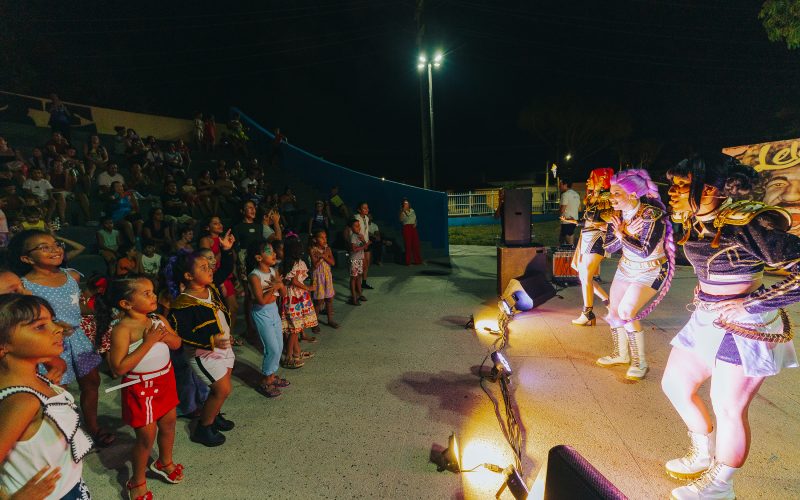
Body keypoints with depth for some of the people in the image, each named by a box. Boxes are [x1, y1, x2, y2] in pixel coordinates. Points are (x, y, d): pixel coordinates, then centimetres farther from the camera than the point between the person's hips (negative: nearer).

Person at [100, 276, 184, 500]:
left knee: (168, 423, 20)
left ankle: (164, 462, 46)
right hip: (141, 387, -6)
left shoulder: (158, 319, -3)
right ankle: (137, 481, 30)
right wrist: (148, 342, -30)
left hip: (165, 379, 7)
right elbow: (119, 367, -27)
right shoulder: (122, 329, -23)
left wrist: (166, 336, -16)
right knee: (147, 435, 5)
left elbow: (177, 343, 6)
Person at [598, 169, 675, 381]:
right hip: (627, 267, 7)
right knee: (613, 309, 9)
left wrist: (621, 234, -19)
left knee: (626, 312, -18)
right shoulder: (618, 214, -5)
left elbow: (645, 251, -29)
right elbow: (608, 247, -6)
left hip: (651, 271, -7)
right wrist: (625, 233, -23)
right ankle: (620, 354, 31)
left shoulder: (652, 216, -25)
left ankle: (640, 363, -1)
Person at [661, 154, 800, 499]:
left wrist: (748, 305, -23)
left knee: (727, 408, 4)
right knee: (674, 384, 14)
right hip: (705, 320, 8)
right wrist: (703, 296, 14)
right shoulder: (693, 221, 2)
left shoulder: (750, 224, -21)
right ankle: (704, 456, 37)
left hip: (745, 326, -8)